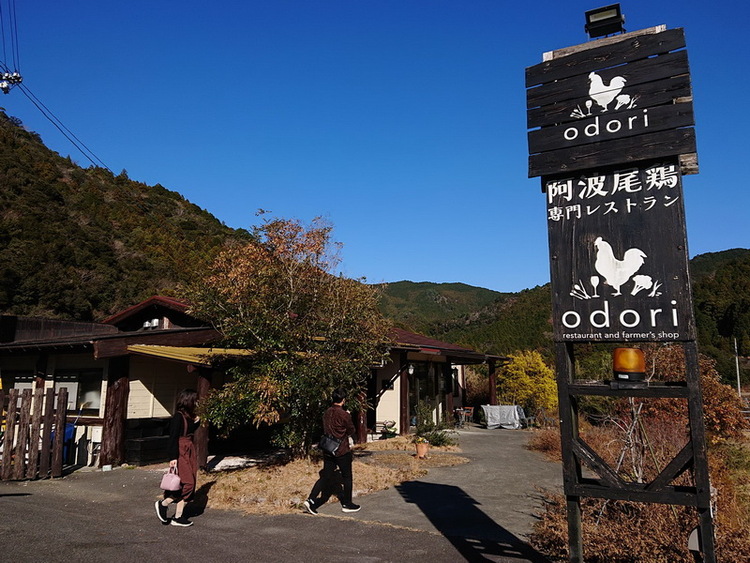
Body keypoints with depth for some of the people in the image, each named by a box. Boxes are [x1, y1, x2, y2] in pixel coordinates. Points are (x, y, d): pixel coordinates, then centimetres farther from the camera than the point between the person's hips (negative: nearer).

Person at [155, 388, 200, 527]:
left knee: (189, 485, 8)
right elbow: (173, 437, -17)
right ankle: (164, 503, 7)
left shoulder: (189, 416, 12)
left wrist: (197, 421, 9)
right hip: (181, 452, -9)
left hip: (190, 452, 9)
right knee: (187, 484, -11)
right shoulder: (178, 416, -13)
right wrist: (173, 457, -20)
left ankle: (178, 517, 13)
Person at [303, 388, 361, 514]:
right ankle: (347, 504, 19)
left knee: (325, 477, 9)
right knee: (347, 477, 10)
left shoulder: (327, 413, 4)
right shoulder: (344, 415, -16)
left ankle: (311, 500, -3)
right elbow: (351, 431, -4)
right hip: (342, 451, -6)